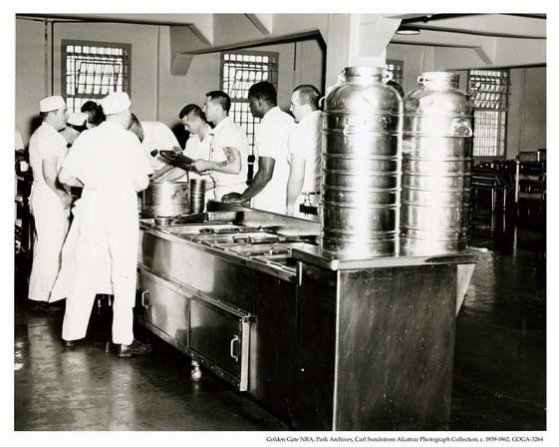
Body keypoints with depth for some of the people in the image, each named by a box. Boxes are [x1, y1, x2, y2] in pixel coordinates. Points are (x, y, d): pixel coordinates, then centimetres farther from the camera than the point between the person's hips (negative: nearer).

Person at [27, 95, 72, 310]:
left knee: (44, 244, 16)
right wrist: (64, 196, -13)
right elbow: (50, 175, -22)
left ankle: (39, 291, 24)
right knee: (51, 247, -6)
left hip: (44, 194, 11)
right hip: (51, 197, -11)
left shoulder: (41, 134, 17)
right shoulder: (49, 137, -17)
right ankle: (43, 296, -2)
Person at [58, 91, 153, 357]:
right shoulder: (128, 140, -7)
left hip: (92, 209, 4)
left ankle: (71, 333, 20)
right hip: (122, 210, -4)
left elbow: (65, 177, 3)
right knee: (123, 276, 2)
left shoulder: (87, 138, 3)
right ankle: (123, 341, 3)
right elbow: (141, 183, -8)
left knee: (84, 273, 13)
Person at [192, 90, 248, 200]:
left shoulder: (229, 130, -14)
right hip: (222, 191, 9)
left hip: (230, 193, -9)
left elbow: (235, 167, -24)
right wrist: (207, 170, 10)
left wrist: (207, 165, -15)